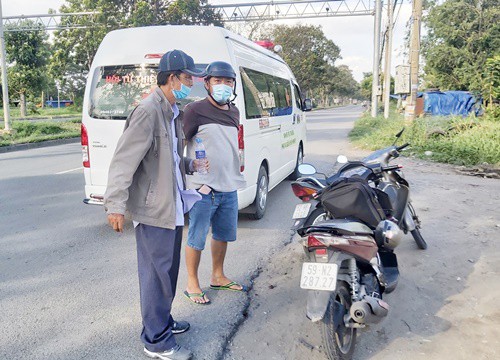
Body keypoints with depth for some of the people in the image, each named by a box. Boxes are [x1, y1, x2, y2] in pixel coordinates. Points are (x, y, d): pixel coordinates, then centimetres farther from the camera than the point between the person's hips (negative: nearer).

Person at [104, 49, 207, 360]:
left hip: (173, 206, 10)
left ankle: (163, 320, 39)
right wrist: (116, 205, -24)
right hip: (154, 209, -10)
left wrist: (190, 165, 12)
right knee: (158, 274, 1)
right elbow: (124, 160, -21)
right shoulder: (148, 111, -17)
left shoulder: (173, 113, 13)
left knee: (169, 269, 21)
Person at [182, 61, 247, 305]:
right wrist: (197, 182, -15)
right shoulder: (195, 110, -10)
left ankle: (218, 277, 37)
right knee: (197, 239, 3)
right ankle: (192, 284, 21)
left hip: (229, 188, 8)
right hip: (203, 189, -7)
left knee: (223, 235, 19)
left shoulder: (234, 112, 13)